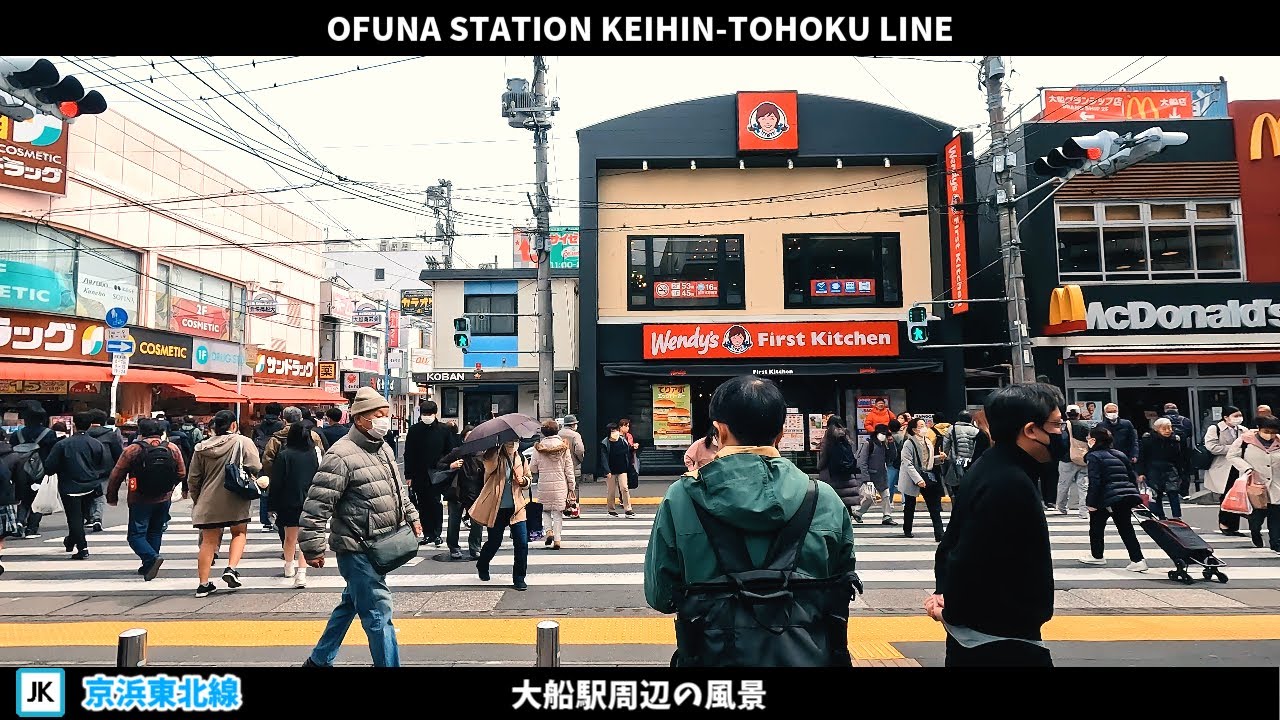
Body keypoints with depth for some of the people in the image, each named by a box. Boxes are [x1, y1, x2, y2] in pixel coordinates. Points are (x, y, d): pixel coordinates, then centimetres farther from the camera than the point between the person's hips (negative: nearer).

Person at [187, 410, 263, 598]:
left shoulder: (202, 448, 5)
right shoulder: (243, 442, -8)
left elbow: (193, 479, 10)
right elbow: (256, 467, -14)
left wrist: (196, 500, 24)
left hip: (208, 502, 3)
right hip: (236, 500, -3)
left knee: (209, 541, 10)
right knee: (239, 533, 16)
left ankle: (203, 584, 12)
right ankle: (231, 568, -3)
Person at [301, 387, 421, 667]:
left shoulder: (383, 449, 11)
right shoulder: (342, 455, -18)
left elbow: (399, 489, 25)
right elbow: (316, 505, -19)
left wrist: (412, 516, 19)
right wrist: (313, 548, -18)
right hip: (357, 549, -9)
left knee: (351, 603, 22)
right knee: (379, 613, -6)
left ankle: (319, 660, 39)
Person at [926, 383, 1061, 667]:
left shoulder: (992, 466, 6)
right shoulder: (1011, 485, -25)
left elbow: (955, 542, 11)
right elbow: (972, 561, -26)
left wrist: (944, 591, 0)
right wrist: (954, 610, -11)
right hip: (998, 638, -9)